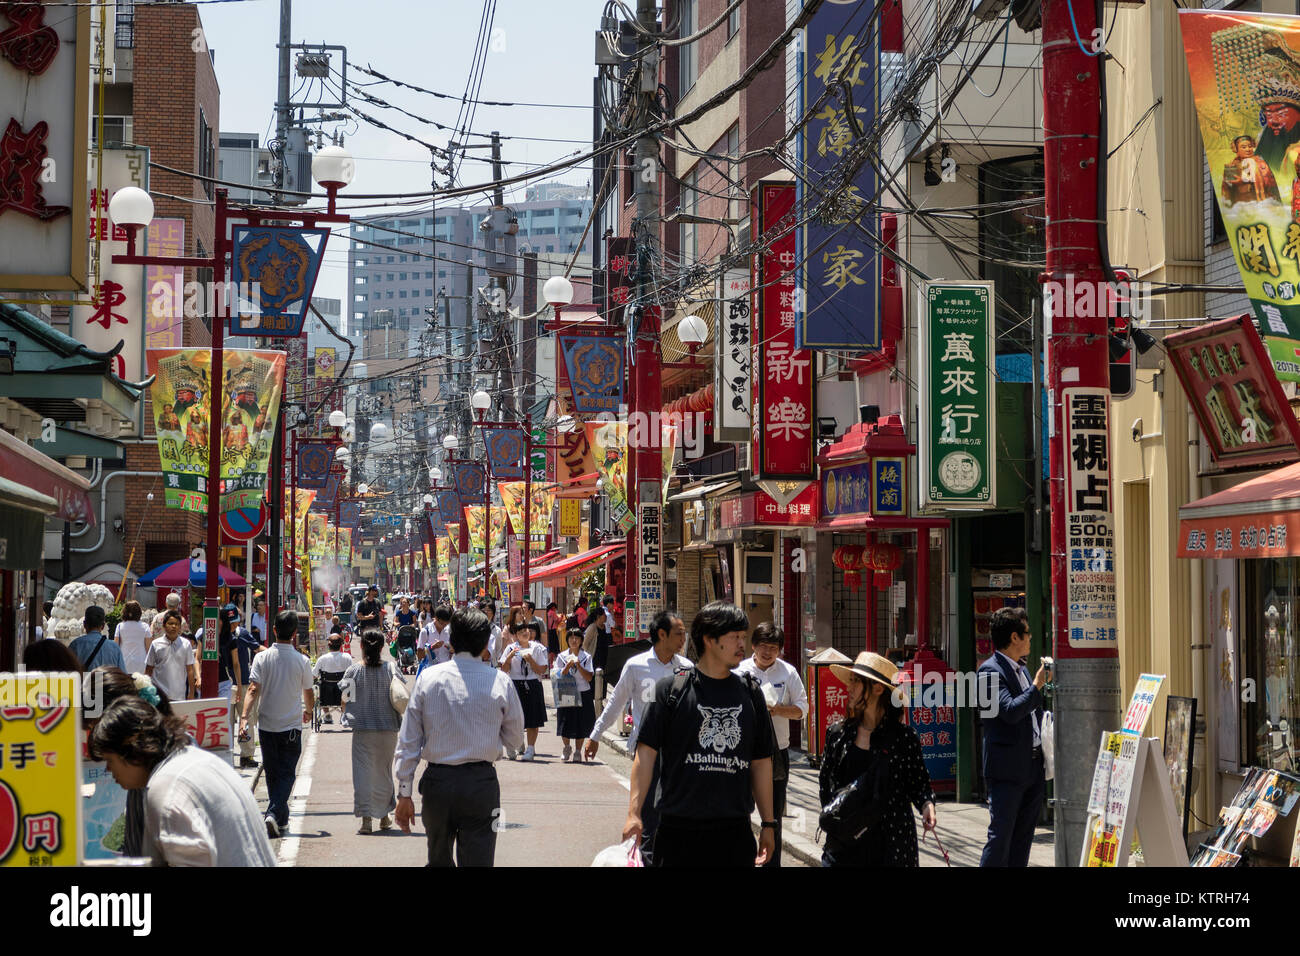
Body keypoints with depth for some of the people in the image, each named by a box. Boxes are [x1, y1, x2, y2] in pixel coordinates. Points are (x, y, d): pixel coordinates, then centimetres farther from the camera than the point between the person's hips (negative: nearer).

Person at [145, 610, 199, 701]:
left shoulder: (186, 644, 3)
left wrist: (191, 693, 3)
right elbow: (148, 670, 8)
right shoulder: (156, 644, 2)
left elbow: (190, 670, 5)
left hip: (180, 696, 1)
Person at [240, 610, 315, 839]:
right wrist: (308, 711, 27)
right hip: (292, 726, -2)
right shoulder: (302, 661, -5)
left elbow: (253, 689, -15)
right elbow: (309, 694, 7)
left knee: (272, 774, 14)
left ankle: (282, 819, 22)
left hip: (267, 725, 2)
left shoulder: (262, 658, -4)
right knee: (287, 774, 2)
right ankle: (274, 812, -19)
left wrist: (244, 717, -18)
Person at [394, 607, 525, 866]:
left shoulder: (428, 678, -2)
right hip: (481, 784, -1)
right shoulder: (500, 682, -5)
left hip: (437, 781, 2)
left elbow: (408, 742, -1)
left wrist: (404, 794, 5)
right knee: (477, 860, -1)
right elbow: (516, 740, 6)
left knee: (438, 861, 18)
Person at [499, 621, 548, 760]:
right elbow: (504, 669, -1)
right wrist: (510, 656, -14)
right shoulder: (510, 649, 4)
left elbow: (541, 670, 1)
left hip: (532, 685, 0)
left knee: (532, 720, 0)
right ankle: (510, 748, 17)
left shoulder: (537, 648, 4)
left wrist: (530, 660, -12)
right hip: (514, 685, 0)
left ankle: (530, 749, 7)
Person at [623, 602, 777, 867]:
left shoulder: (750, 693, 10)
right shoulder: (671, 690, 0)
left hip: (735, 833, 3)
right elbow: (646, 752, -2)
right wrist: (634, 813, -10)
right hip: (679, 830, -3)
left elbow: (761, 761, 14)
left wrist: (768, 824, 13)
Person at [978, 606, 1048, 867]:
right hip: (1007, 769, -9)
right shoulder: (991, 670, -10)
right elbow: (1010, 711, -22)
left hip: (1033, 766, 9)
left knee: (1023, 839, 10)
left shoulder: (1022, 671, 18)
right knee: (1000, 838, -9)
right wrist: (1037, 686, -13)